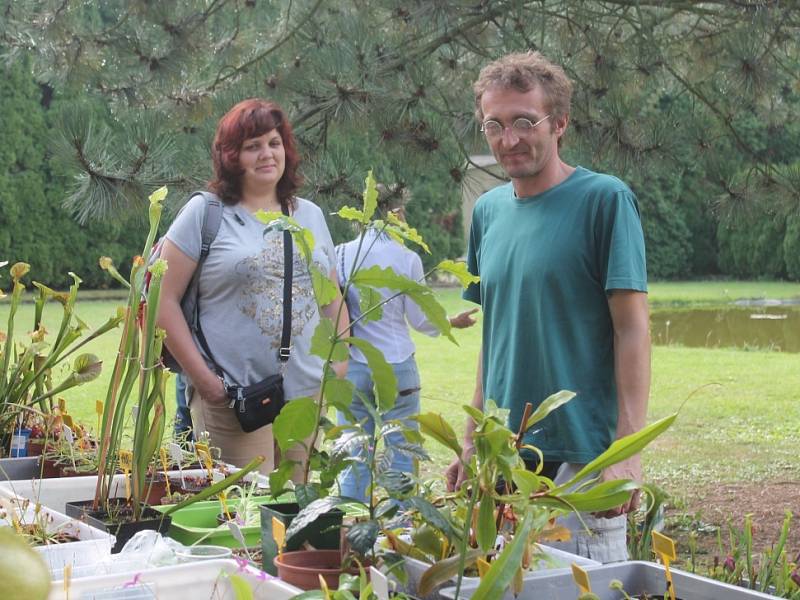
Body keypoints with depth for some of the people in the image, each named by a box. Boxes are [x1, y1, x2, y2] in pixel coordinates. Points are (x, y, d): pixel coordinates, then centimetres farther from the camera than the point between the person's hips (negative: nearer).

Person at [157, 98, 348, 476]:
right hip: (234, 399, -5)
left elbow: (333, 297, 20)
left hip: (308, 395, 5)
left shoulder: (310, 215, 15)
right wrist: (201, 376, -11)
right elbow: (164, 298, -5)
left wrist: (339, 360, 6)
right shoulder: (205, 213, -1)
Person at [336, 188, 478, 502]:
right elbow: (420, 320, 1)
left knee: (354, 458, 8)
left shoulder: (340, 255, -1)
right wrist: (453, 322, 19)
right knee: (402, 453, 8)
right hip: (397, 367, -2)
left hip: (352, 367, 2)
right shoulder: (407, 259, -6)